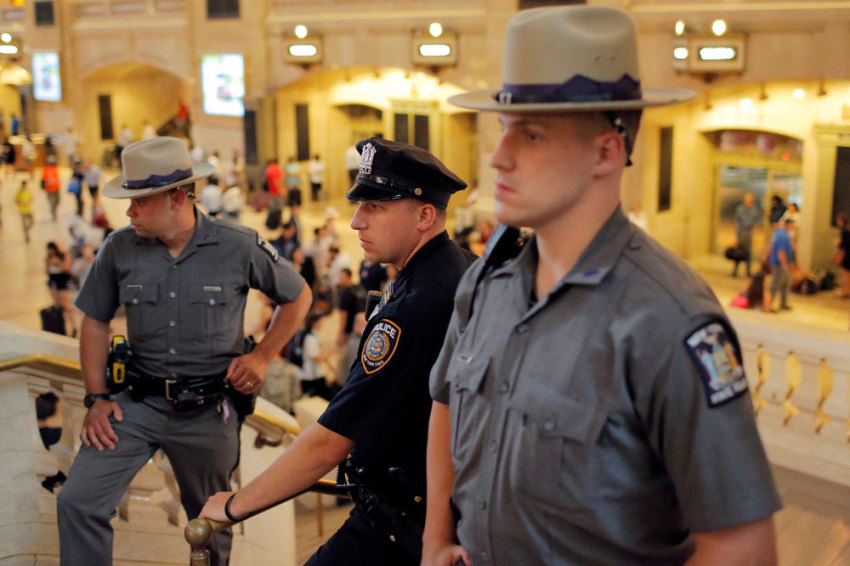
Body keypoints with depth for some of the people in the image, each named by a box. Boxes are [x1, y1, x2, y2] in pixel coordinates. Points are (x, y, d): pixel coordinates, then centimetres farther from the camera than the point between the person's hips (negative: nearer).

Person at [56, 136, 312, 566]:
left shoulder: (238, 247, -9)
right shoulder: (119, 249, -3)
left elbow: (298, 296, 5)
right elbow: (96, 321, 7)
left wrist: (262, 356, -3)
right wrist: (96, 398, 0)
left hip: (210, 409, -1)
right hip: (138, 402, 2)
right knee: (77, 503, -11)